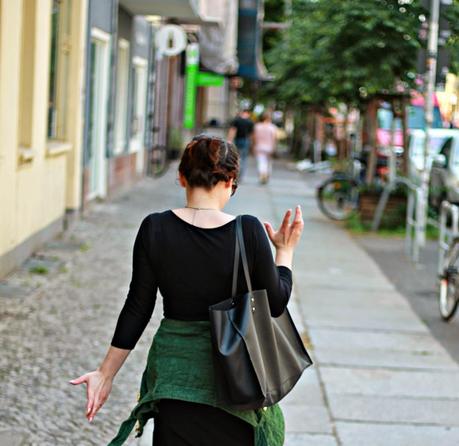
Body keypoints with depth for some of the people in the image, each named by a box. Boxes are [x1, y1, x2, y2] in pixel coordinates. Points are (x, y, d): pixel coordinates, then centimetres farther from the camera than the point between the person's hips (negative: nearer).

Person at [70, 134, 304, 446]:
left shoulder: (155, 229, -9)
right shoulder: (248, 231, -13)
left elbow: (138, 308, -5)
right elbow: (276, 303, -6)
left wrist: (106, 373, 4)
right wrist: (285, 251, 10)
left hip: (174, 371, 2)